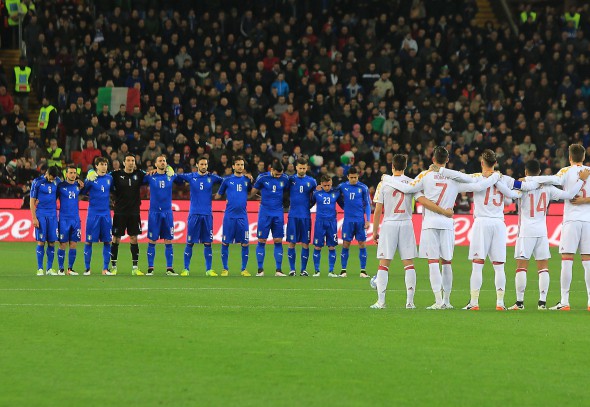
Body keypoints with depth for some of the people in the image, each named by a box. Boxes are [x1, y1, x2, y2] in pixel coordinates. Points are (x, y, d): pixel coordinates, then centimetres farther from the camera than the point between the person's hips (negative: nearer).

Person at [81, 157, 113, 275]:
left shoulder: (110, 178, 8)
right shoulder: (91, 178, -3)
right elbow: (82, 192, -5)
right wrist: (88, 181, -17)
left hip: (106, 213, 4)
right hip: (93, 213, -3)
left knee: (107, 241, 2)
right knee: (89, 241, -1)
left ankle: (105, 269, 8)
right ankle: (87, 268, 6)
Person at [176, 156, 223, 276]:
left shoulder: (211, 178, 6)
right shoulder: (191, 177, 4)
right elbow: (176, 177, 9)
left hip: (207, 214, 1)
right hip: (194, 213, -1)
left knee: (207, 243, 2)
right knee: (190, 242, -1)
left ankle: (209, 269, 7)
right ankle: (186, 269, 5)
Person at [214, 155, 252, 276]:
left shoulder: (247, 180, 9)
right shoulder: (227, 180, 5)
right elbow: (218, 195, 13)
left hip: (242, 216, 1)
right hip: (229, 215, -1)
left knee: (245, 243, -1)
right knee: (225, 243, 0)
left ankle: (244, 269, 8)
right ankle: (225, 269, 10)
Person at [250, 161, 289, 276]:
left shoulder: (285, 179, 2)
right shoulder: (263, 178, -5)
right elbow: (253, 191, 5)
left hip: (278, 213, 2)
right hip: (265, 213, -2)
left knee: (278, 241, 0)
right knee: (261, 241, -2)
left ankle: (278, 270, 4)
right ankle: (260, 269, 4)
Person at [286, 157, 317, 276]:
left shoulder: (311, 181, 7)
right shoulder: (290, 179, 4)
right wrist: (289, 205, -3)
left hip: (306, 216, 1)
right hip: (293, 216, -1)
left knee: (305, 243, 0)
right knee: (292, 243, -2)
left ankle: (303, 269, 7)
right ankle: (292, 269, 5)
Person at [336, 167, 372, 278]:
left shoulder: (363, 188, 2)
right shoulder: (342, 187, 3)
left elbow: (367, 205, 4)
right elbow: (339, 199, 19)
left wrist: (368, 220, -1)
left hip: (360, 220, 0)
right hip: (348, 220, 1)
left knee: (362, 244, -1)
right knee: (345, 244, -1)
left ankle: (363, 270, 3)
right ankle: (343, 270, 5)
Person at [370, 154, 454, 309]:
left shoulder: (384, 184, -1)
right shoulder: (411, 183, 1)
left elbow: (378, 211, -1)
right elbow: (423, 201, -8)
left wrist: (375, 231, 6)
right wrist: (444, 212, -4)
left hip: (389, 225, -1)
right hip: (406, 224, 1)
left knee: (383, 264, 2)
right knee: (409, 264, 4)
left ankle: (381, 301, -3)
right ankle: (410, 301, -1)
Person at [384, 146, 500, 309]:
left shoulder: (426, 175, -3)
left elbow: (408, 188, -9)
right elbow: (477, 186, 0)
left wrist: (388, 179, 5)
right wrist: (496, 177, 16)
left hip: (430, 223, -2)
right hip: (447, 223, 2)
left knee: (433, 262, -5)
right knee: (446, 262, 11)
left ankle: (438, 300, -13)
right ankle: (446, 300, 14)